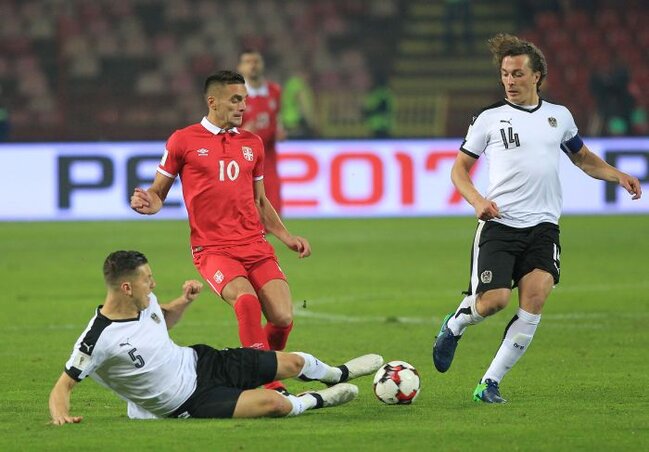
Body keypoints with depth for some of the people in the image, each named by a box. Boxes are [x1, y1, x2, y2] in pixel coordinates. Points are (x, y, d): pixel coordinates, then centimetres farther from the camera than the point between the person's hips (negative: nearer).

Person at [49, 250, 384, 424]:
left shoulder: (144, 301, -5)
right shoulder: (98, 339, -29)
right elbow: (64, 385, -24)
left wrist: (184, 301, 0)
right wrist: (60, 414, -44)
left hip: (198, 362, 7)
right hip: (190, 402, -7)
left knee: (293, 363, 13)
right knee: (276, 403, -22)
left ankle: (338, 374, 48)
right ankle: (316, 401, 14)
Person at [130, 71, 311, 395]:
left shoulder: (252, 144, 16)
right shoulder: (183, 141, 3)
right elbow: (159, 191, 10)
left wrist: (286, 237, 14)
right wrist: (149, 203, -13)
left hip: (255, 246, 4)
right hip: (212, 248, -4)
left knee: (282, 317, -13)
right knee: (246, 300, -31)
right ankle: (270, 386, -24)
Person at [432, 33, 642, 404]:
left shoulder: (559, 117, 13)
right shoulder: (490, 119, 5)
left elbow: (583, 158, 28)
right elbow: (459, 168, 9)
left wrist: (618, 176, 11)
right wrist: (476, 200, -10)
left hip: (543, 227, 2)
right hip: (498, 224, -2)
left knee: (535, 300, -14)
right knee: (495, 299, -15)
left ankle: (491, 383, -5)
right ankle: (455, 324, 20)